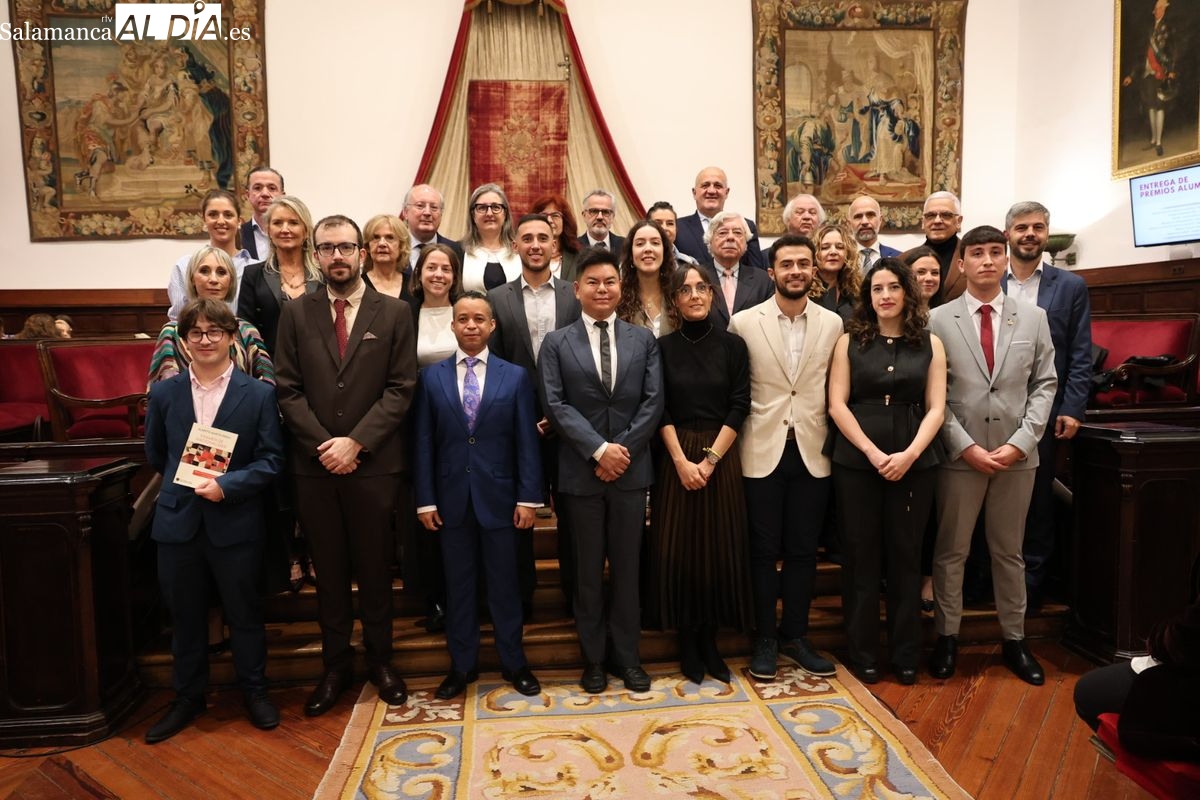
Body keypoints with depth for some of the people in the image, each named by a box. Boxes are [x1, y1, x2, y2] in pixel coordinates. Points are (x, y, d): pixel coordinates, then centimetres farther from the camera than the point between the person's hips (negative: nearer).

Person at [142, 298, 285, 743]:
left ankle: (254, 690, 29)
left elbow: (271, 459, -8)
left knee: (244, 611, 11)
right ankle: (188, 697, 32)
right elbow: (156, 456, 15)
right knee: (184, 615, 14)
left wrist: (226, 485, -18)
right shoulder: (163, 394, 4)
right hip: (178, 522, 3)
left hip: (236, 523, -3)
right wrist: (185, 482, 7)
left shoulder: (258, 394, -5)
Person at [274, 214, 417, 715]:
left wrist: (355, 442, -13)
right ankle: (335, 665, 27)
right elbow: (289, 390, 2)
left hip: (374, 463, -1)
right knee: (329, 571, 12)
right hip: (314, 465, 2)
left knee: (375, 567, 9)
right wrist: (324, 444, -10)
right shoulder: (296, 314, 6)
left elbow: (401, 389, -5)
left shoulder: (394, 313, 1)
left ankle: (380, 659, 27)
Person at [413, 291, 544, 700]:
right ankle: (462, 664, 26)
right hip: (452, 497, 1)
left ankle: (513, 662, 25)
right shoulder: (431, 376, 4)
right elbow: (424, 442, 2)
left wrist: (528, 497, -6)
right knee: (458, 584, 11)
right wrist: (425, 499, -2)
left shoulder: (515, 376, 1)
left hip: (498, 495, -1)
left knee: (504, 583, 10)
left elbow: (526, 441, -1)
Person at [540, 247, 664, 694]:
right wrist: (599, 449, -15)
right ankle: (594, 659, 23)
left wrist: (623, 448, -11)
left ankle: (627, 656, 23)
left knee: (627, 568, 9)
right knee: (588, 570, 9)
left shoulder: (643, 340, 8)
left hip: (631, 470, 1)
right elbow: (556, 405, -5)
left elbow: (653, 401, 0)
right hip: (581, 471, -1)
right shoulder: (556, 343, 4)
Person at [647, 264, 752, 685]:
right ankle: (687, 640, 17)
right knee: (677, 548, 2)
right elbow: (660, 410, -1)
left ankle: (709, 638, 19)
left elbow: (738, 408, -2)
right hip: (675, 457, 0)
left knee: (719, 548, 4)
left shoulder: (732, 345, 3)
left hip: (721, 456, 0)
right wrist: (682, 460, -11)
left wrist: (710, 459, -10)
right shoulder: (662, 347, 3)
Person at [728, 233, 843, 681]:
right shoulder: (744, 322, -2)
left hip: (812, 451, 2)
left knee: (803, 550, 10)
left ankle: (795, 636, 26)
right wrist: (740, 432, -1)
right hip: (762, 451, -2)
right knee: (764, 550, 7)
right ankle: (765, 639, 21)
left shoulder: (833, 324, 4)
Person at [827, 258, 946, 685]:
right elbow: (837, 404, -2)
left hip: (914, 463, 1)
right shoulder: (850, 341, 5)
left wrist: (909, 454, -13)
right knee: (860, 557, 4)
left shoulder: (930, 344, 7)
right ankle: (862, 653, 16)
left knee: (905, 557, 8)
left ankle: (906, 654, 20)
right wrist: (873, 452, -12)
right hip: (855, 462, -1)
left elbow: (936, 409, 1)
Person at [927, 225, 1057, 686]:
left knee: (1009, 552, 14)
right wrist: (967, 445, -12)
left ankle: (1014, 640, 27)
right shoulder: (938, 320, -2)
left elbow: (1044, 385, 4)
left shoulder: (1034, 318, 6)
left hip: (1018, 454, 2)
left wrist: (1021, 441, -8)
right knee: (951, 552, 7)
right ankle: (947, 637, 20)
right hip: (959, 455, -2)